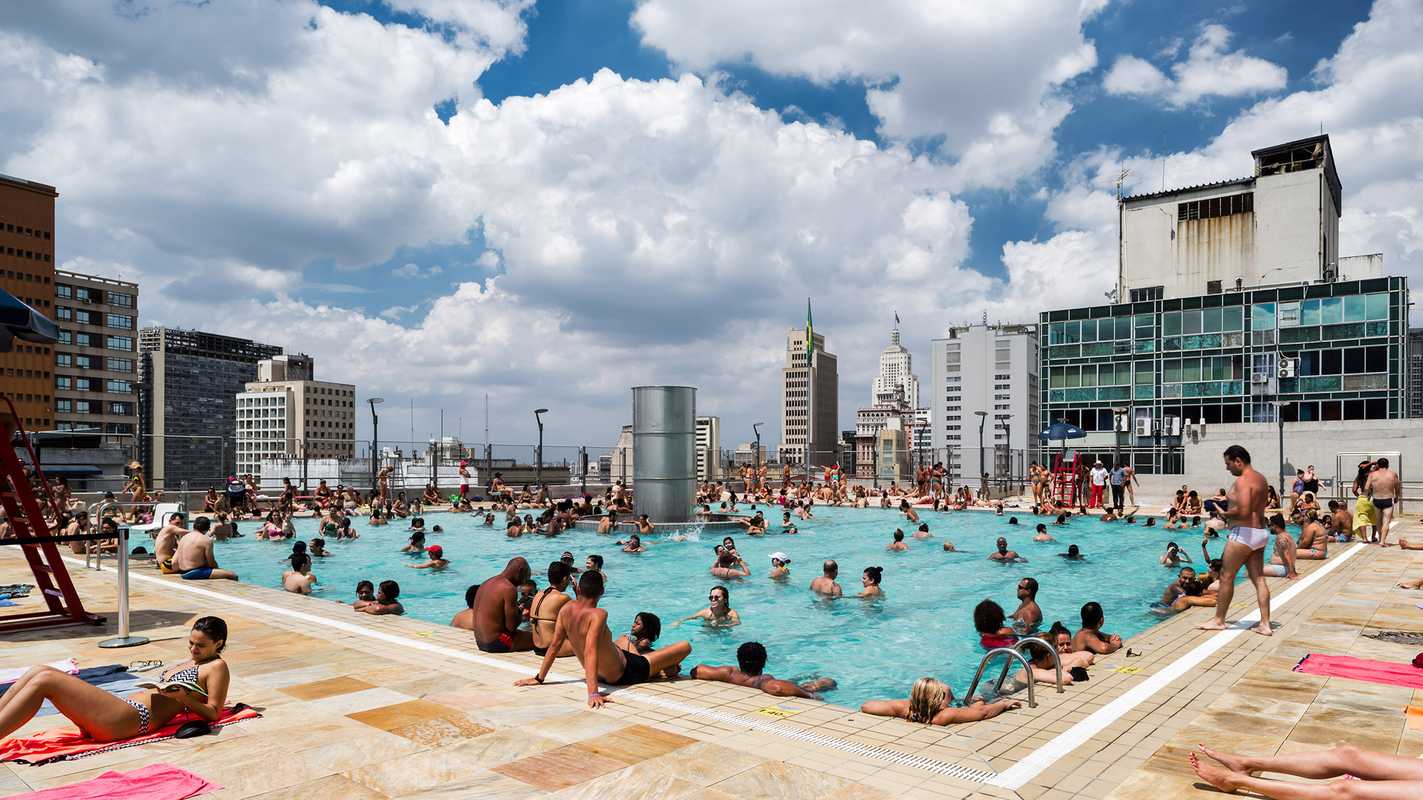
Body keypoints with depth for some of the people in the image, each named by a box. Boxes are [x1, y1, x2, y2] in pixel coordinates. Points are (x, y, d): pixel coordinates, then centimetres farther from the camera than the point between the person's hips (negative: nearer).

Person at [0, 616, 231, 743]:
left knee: (44, 680, -17)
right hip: (125, 708, 10)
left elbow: (213, 714, -7)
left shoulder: (217, 667, 3)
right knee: (37, 672, 0)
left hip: (134, 719, -10)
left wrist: (184, 698, -17)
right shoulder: (191, 661, 28)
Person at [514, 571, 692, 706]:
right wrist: (593, 692, -47)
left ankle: (660, 668, 42)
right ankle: (664, 670, 30)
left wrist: (539, 678, 4)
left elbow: (554, 645, -5)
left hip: (603, 675, 8)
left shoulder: (566, 609, -11)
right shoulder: (598, 615, -30)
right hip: (623, 675, -8)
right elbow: (591, 652, -40)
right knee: (685, 646, -2)